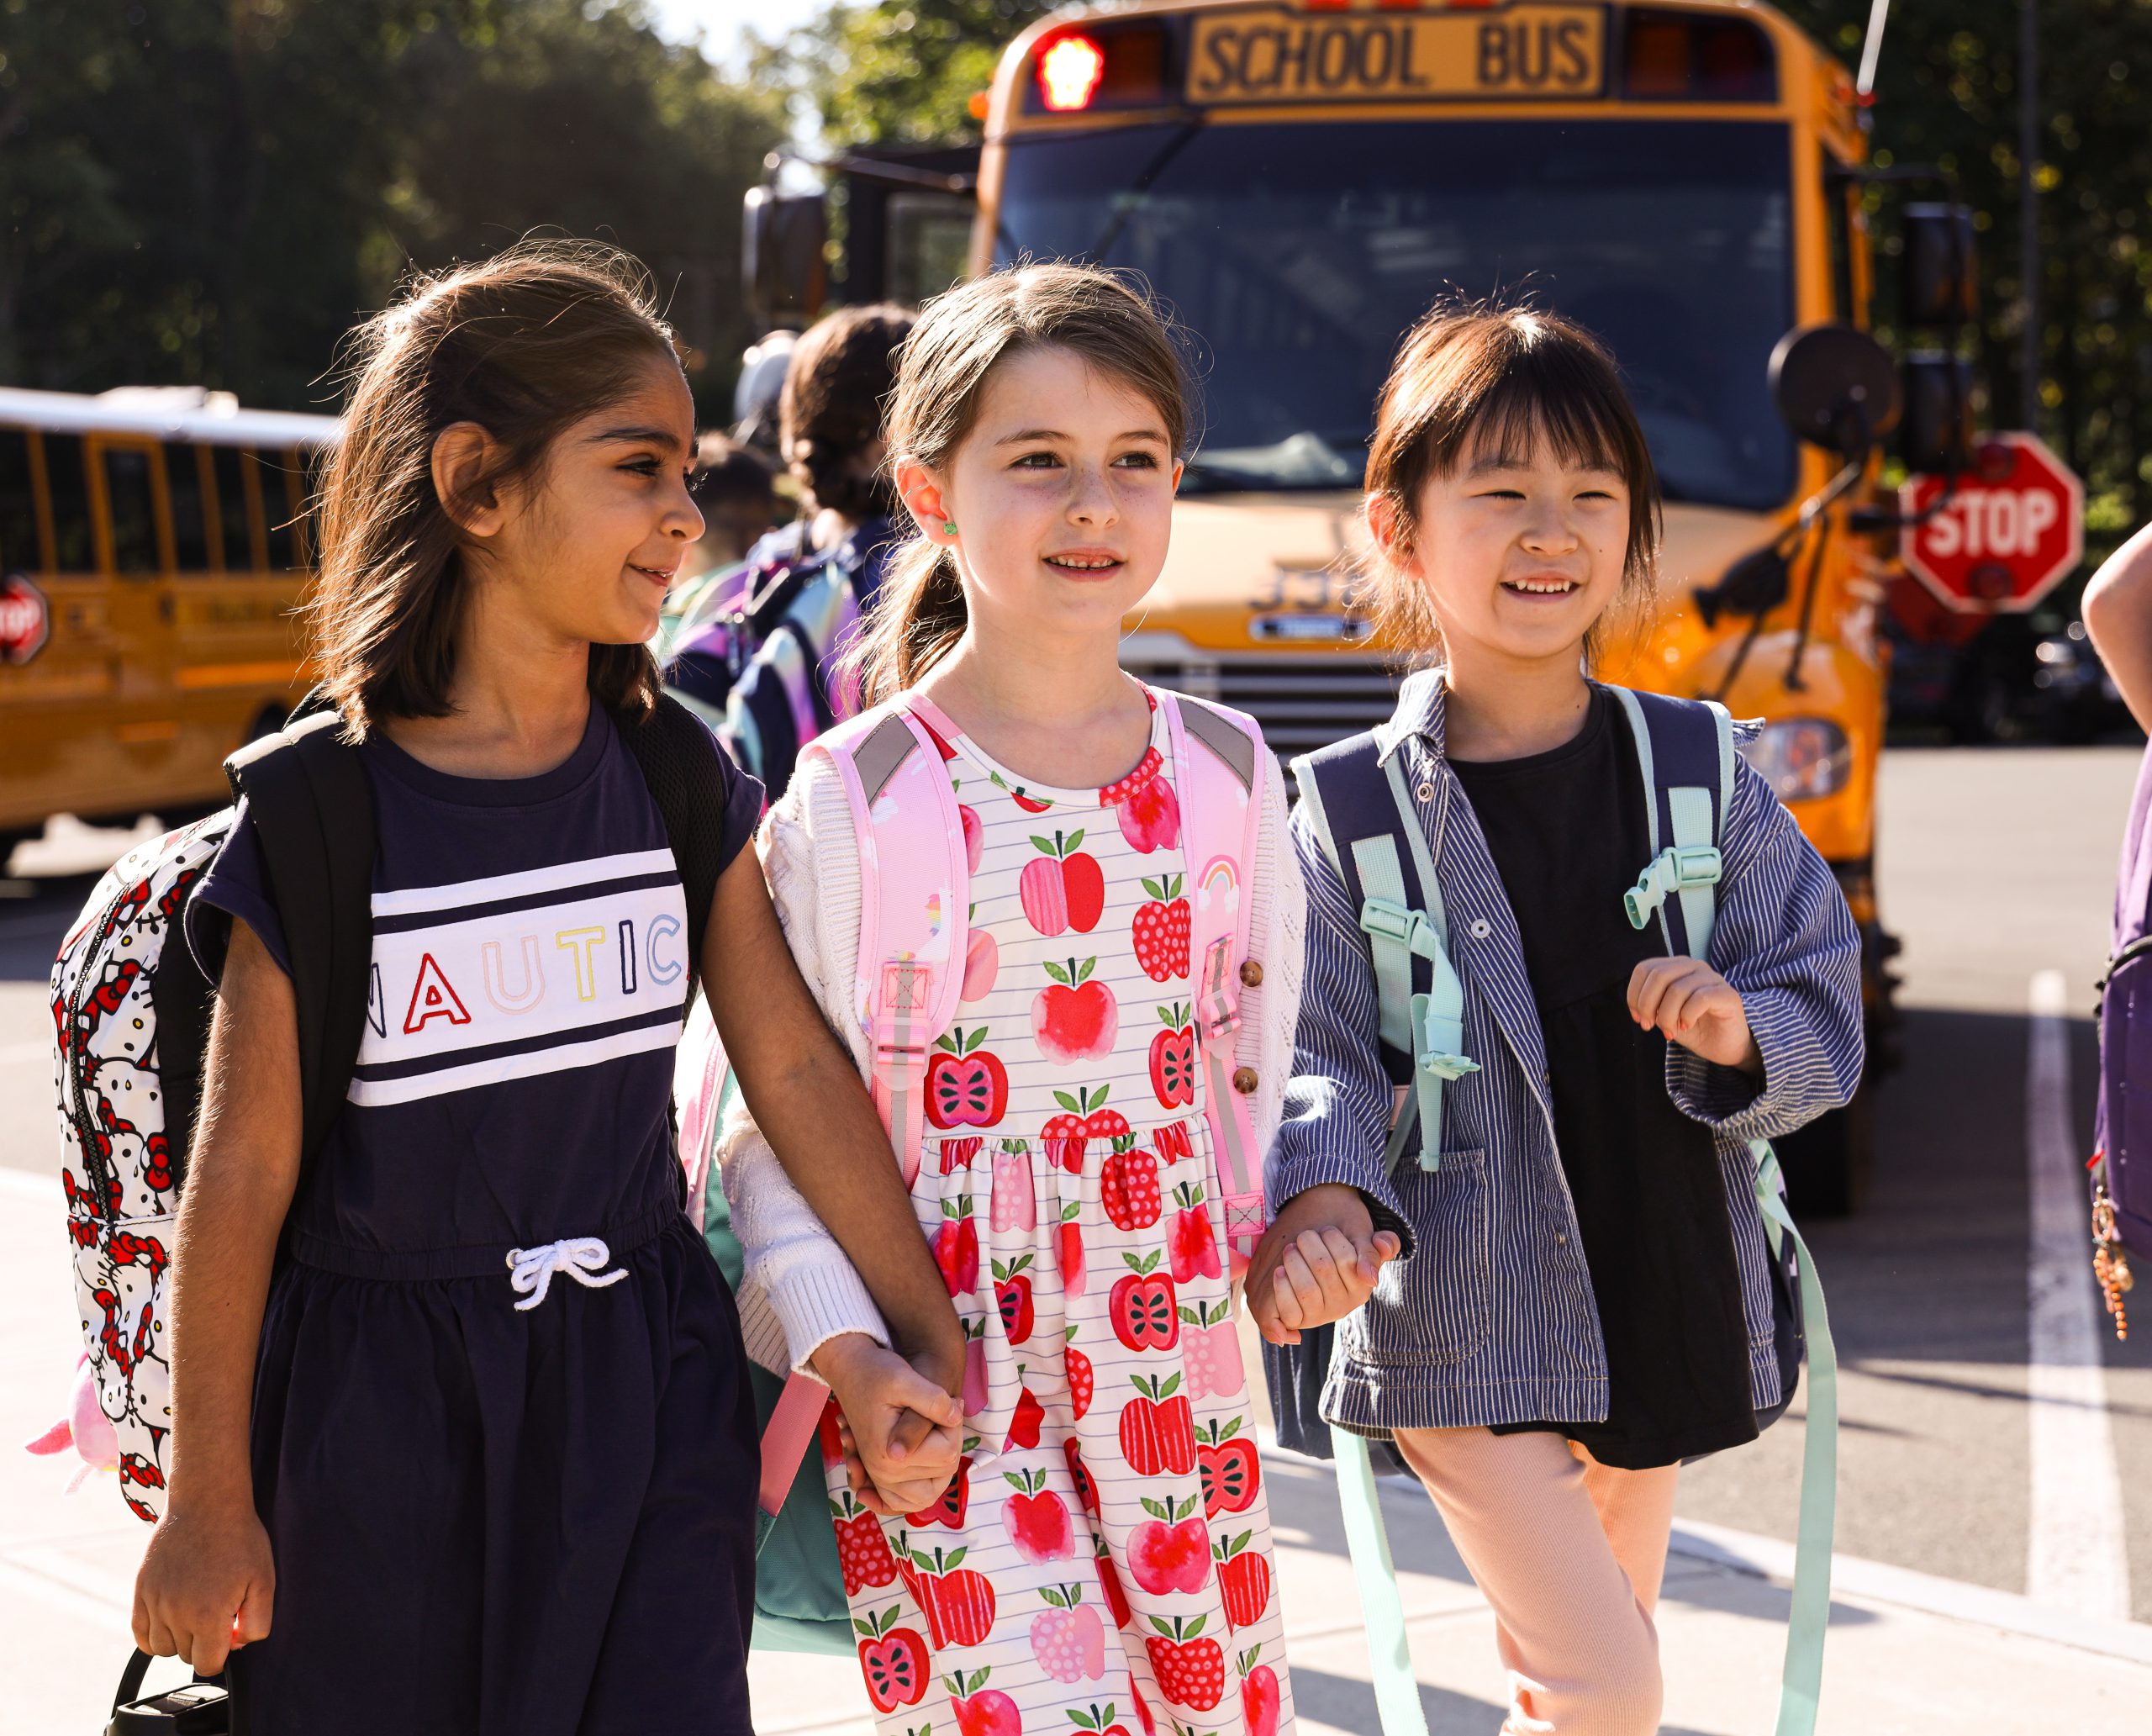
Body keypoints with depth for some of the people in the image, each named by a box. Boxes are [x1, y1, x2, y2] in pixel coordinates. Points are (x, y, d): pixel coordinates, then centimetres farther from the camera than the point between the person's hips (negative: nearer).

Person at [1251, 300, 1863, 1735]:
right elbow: (1313, 1054, -11)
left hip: (1663, 1310, 4)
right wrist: (1323, 1198, -30)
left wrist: (1744, 1033, -17)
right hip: (1465, 1331, -4)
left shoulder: (1703, 780, 3)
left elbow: (1829, 1015, 5)